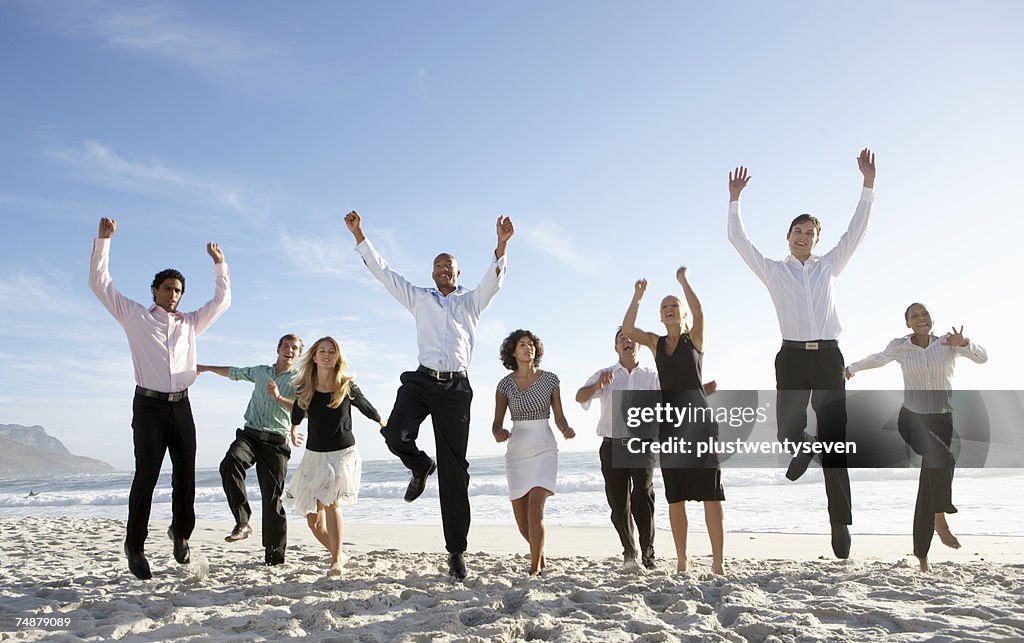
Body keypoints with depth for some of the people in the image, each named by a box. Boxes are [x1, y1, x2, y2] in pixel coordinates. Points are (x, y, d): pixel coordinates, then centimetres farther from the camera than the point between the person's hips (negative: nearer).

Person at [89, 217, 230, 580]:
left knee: (185, 476, 5)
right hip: (149, 404, -3)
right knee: (146, 476, -3)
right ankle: (135, 547, 8)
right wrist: (104, 239, 1)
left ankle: (180, 533, 24)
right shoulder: (135, 316, 10)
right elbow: (99, 283, 7)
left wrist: (219, 263, 16)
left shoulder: (191, 323, 19)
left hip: (181, 406, 3)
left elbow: (222, 300, 21)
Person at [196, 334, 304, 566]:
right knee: (230, 462, -31)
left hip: (276, 441, -3)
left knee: (272, 498, -5)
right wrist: (206, 368, 45)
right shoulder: (260, 371, 19)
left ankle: (275, 554, 4)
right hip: (249, 435, 3)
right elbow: (234, 372, 36)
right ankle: (242, 522, -29)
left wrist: (279, 398, -21)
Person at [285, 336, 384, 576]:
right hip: (314, 455, 4)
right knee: (314, 520, 4)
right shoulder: (304, 390, -2)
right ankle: (337, 554, 28)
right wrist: (293, 430, 37)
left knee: (330, 502, -26)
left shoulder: (347, 387, -8)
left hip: (343, 453, -3)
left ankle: (336, 562, -26)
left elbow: (367, 408, 12)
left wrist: (382, 423, 27)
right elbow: (297, 413, 21)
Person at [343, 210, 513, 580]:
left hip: (456, 386, -1)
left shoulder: (471, 301, 17)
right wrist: (359, 236, 9)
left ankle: (456, 552, 4)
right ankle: (420, 466, 10)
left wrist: (501, 245, -18)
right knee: (396, 434, -28)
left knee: (455, 472, -3)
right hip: (421, 380, 1)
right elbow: (383, 272, 16)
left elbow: (494, 280, 0)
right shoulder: (420, 300, 20)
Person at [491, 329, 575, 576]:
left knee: (535, 508, -20)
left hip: (544, 449, -2)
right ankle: (540, 553, 38)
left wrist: (566, 430, -15)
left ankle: (535, 567, -6)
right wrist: (499, 433, -20)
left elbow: (559, 417, 6)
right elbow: (497, 422, 3)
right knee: (522, 520, 7)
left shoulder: (550, 379, 0)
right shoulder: (505, 384, 0)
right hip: (516, 451, 2)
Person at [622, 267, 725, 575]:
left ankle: (718, 562, -4)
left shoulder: (695, 338, 4)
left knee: (711, 494, -6)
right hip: (669, 424, 4)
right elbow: (627, 329, -3)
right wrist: (638, 296, -1)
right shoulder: (656, 343, 13)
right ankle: (682, 559, 17)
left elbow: (699, 312, -16)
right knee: (675, 498, 7)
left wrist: (683, 280, -9)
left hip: (699, 419, -4)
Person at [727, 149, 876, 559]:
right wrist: (735, 199, 0)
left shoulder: (829, 266, 17)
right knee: (788, 432, -8)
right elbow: (738, 240, 6)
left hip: (828, 357, 1)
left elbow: (857, 230, 13)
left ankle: (840, 525, 4)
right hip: (792, 357, -1)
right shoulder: (774, 270, 13)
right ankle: (802, 446, 32)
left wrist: (868, 183, 7)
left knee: (834, 441, -2)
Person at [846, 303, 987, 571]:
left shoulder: (947, 342, 1)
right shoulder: (899, 346, 0)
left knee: (928, 489, 3)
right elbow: (879, 358, 19)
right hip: (912, 418, -2)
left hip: (942, 419, 2)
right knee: (940, 455, -35)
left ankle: (921, 553, 14)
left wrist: (963, 343, -25)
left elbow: (982, 358, -4)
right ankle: (941, 521, -23)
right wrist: (851, 369, 36)